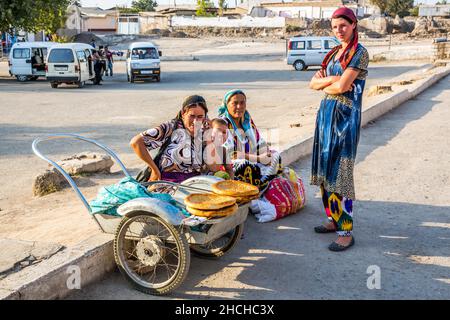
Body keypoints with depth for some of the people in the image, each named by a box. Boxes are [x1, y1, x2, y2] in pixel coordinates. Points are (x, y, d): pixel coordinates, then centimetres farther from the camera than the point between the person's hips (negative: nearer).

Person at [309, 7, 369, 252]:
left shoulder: (359, 53, -9)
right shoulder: (334, 53, 15)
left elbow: (342, 87, -19)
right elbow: (313, 83, 9)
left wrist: (324, 84, 0)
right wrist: (331, 79, -9)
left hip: (345, 116, -8)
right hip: (326, 112, 8)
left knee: (340, 173, -8)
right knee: (325, 169, 11)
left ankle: (346, 232, -1)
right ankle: (333, 219, 25)